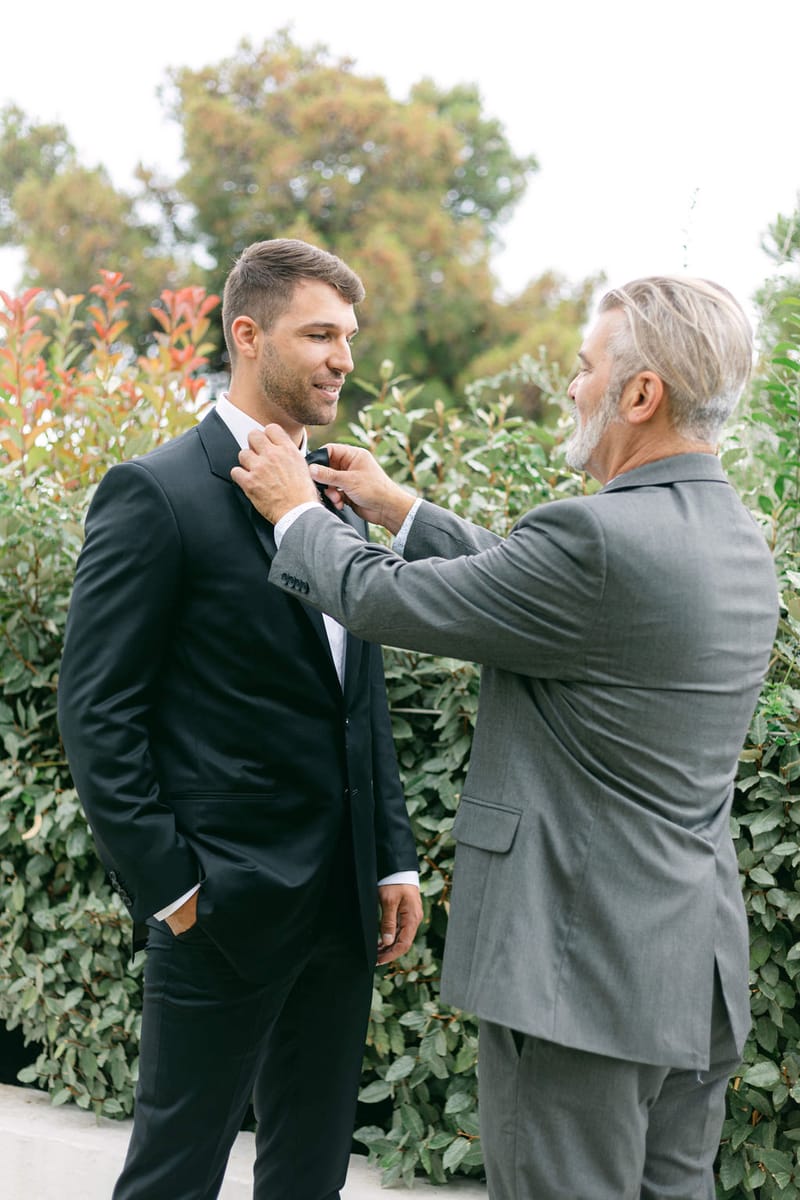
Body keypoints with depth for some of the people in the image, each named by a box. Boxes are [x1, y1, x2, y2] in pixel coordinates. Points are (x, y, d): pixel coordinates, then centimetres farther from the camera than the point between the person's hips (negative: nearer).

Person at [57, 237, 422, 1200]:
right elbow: (96, 714, -13)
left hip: (340, 901, 7)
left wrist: (394, 860, 12)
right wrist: (168, 886, -15)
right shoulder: (156, 495, -10)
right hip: (223, 905, -7)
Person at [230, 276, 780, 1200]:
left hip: (582, 971, -9)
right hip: (700, 967, 9)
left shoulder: (598, 536, -22)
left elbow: (386, 601, -13)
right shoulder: (739, 542, 7)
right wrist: (399, 509, 23)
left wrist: (298, 510, 6)